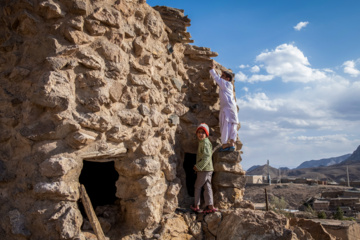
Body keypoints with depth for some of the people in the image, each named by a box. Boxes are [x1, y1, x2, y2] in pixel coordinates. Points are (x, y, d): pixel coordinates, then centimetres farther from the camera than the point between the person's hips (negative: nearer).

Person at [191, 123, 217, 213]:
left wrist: (198, 166, -19)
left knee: (197, 186, 3)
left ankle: (196, 206, 11)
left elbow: (207, 156, -22)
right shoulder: (202, 143, 17)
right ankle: (210, 206, 6)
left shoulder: (205, 143, -14)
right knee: (207, 187, 7)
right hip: (208, 169, 9)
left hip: (204, 169, -9)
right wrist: (198, 166, 17)